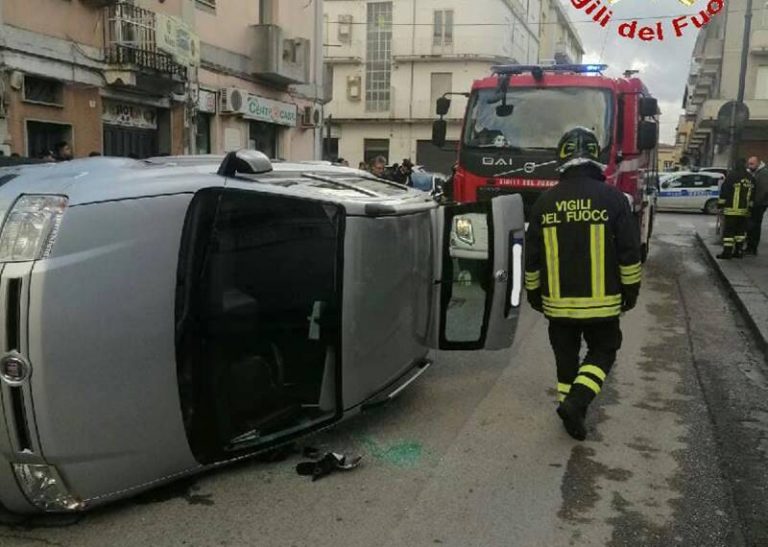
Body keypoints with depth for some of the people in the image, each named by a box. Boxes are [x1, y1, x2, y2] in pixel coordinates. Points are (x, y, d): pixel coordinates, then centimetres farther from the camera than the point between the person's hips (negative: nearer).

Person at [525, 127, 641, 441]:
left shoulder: (544, 202, -1)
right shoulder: (612, 198, -9)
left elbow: (532, 256, 4)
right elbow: (630, 251, -6)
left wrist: (533, 292, 16)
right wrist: (631, 289, 7)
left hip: (558, 301, 2)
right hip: (601, 301, -2)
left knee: (566, 356, 17)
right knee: (602, 352, 13)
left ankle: (570, 405, 22)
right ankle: (576, 402, -4)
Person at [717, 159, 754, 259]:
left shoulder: (732, 176, -10)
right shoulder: (751, 178, 11)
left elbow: (724, 191, -10)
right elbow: (752, 196, 16)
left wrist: (720, 204, -2)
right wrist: (749, 207, 23)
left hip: (732, 210, -6)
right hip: (744, 210, 6)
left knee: (728, 231, -4)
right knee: (741, 231, 13)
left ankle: (727, 252, -6)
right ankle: (738, 251, 17)